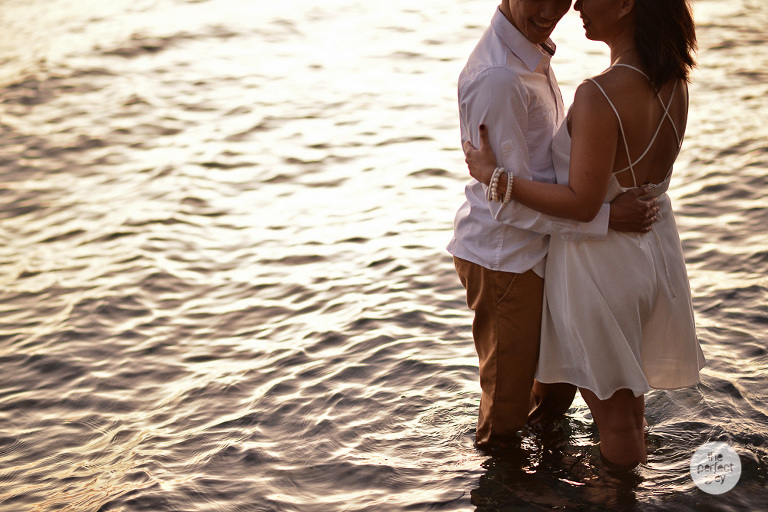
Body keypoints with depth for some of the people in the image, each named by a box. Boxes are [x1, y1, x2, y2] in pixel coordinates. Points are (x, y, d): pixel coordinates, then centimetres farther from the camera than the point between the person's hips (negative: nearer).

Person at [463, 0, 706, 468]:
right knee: (630, 388, 27)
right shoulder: (675, 84, -4)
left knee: (611, 411, 13)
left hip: (601, 262, -8)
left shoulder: (599, 96, -29)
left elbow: (583, 203, -27)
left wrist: (496, 176, -20)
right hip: (655, 249, 8)